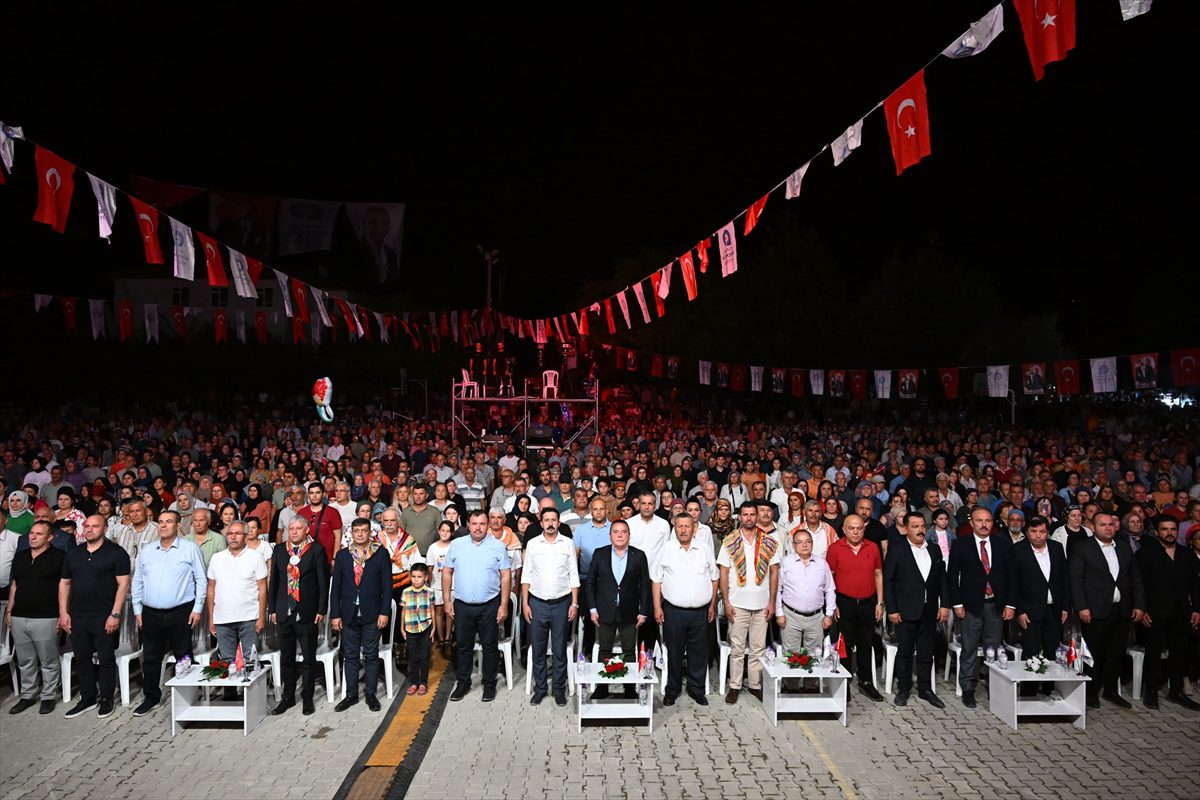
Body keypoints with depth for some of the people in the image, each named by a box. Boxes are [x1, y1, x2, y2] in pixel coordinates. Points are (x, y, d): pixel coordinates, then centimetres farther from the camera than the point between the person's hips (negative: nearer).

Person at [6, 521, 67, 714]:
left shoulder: (59, 557, -6)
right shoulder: (20, 556, 13)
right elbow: (14, 585, 19)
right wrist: (9, 611, 14)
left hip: (45, 618, -6)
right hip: (19, 618, 6)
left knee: (48, 662, 3)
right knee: (25, 661, 14)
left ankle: (48, 697, 14)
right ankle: (27, 696, 25)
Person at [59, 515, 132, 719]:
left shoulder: (116, 552, -5)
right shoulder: (73, 554, 11)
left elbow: (123, 584, -9)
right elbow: (64, 583, 15)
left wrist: (115, 614, -15)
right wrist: (63, 612, 6)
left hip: (104, 617, -5)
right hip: (77, 616, 5)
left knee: (106, 659, 3)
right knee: (82, 658, 12)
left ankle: (106, 699, 15)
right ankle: (87, 698, 25)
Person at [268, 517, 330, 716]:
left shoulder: (317, 550, -4)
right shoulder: (279, 550, 8)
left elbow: (323, 581, -5)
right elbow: (273, 580, 11)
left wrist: (321, 610, -8)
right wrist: (272, 609, 7)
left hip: (307, 612, -3)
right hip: (284, 612, 4)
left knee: (309, 658, 5)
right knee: (286, 657, 12)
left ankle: (307, 697, 17)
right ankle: (288, 697, 23)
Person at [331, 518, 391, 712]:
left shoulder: (381, 554, -2)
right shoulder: (342, 555, 4)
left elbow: (386, 585, -3)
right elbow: (336, 587, 5)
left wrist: (385, 612, -8)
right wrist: (335, 614, 0)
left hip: (371, 614, -2)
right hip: (348, 614, 2)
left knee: (371, 655, 6)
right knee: (350, 656, 10)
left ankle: (371, 693, 16)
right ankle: (351, 694, 20)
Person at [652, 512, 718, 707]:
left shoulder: (704, 550, 6)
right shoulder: (666, 550, -1)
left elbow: (714, 579, 14)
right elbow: (656, 580, 1)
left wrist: (712, 605, 11)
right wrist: (657, 607, -4)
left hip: (700, 611, 2)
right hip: (673, 611, -2)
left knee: (699, 652, 9)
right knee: (674, 652, 8)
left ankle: (696, 689, 24)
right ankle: (673, 689, 23)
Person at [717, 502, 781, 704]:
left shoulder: (770, 542, 3)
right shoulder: (729, 542, -1)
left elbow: (774, 572, 5)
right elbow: (723, 573, -1)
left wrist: (772, 602, 0)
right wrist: (726, 602, -7)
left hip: (762, 604, 1)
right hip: (738, 603, -1)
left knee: (758, 648, 8)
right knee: (737, 648, 5)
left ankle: (756, 685, 20)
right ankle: (735, 686, 14)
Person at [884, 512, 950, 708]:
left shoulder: (934, 550, 9)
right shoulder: (896, 550, -5)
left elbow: (942, 579, 12)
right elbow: (888, 581, -6)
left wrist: (944, 605, 3)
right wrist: (892, 609, -10)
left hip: (929, 611, 4)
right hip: (906, 611, -4)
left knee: (926, 653, 11)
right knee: (904, 652, 5)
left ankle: (925, 689, 23)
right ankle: (903, 689, 18)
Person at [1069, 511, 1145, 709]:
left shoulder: (1125, 547, 12)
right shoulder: (1082, 548, -4)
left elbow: (1136, 577, 14)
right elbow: (1075, 579, -8)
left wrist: (1139, 604, 5)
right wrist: (1082, 607, -15)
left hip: (1122, 610, 5)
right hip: (1096, 611, -5)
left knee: (1116, 652, 11)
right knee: (1095, 653, 1)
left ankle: (1111, 691, 26)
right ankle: (1091, 692, 14)